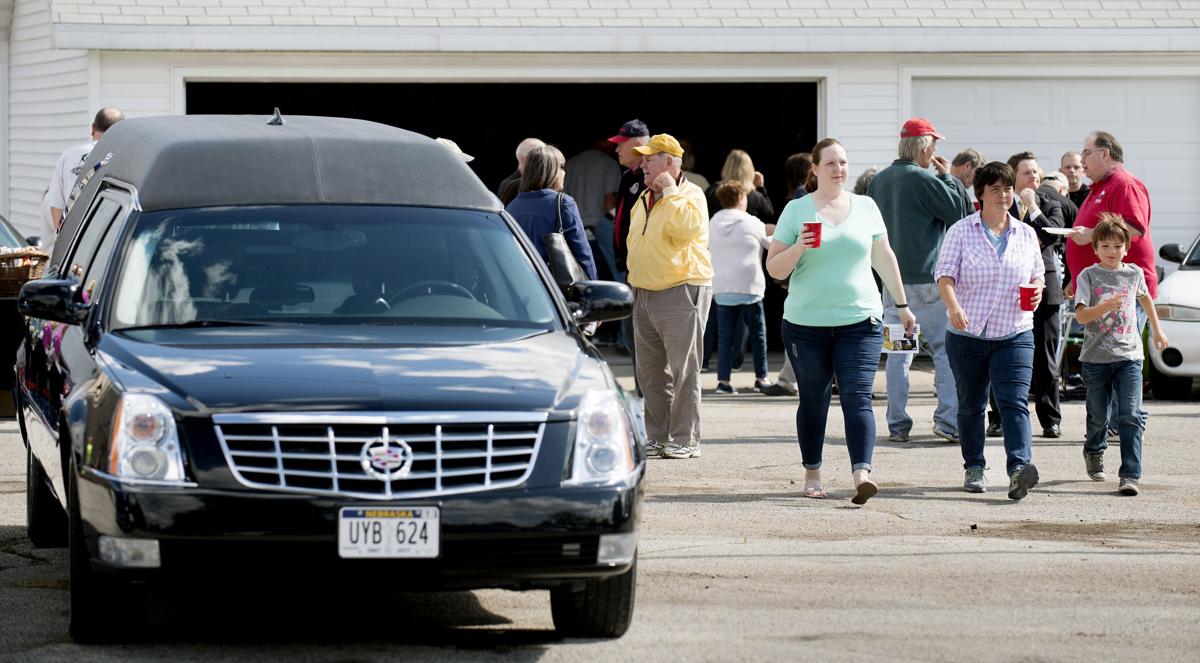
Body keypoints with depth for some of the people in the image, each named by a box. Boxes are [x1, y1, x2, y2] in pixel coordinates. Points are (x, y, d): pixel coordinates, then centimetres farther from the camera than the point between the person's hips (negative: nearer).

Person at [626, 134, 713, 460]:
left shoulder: (690, 195, -7)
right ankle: (658, 438, 16)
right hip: (645, 295, 8)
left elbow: (689, 226, -28)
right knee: (650, 372, 9)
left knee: (683, 370, -6)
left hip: (681, 292, -8)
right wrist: (634, 280, 22)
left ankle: (686, 441, -3)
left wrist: (670, 191, -19)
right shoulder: (644, 201, 17)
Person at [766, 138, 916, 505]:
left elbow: (884, 258, 17)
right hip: (806, 323, 0)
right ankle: (812, 473, 20)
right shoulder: (796, 211, 2)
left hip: (860, 321, 0)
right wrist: (799, 248, -17)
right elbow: (775, 268, 2)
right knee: (813, 401, 8)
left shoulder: (865, 207, 9)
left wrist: (902, 305, 19)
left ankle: (861, 474, -22)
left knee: (858, 398, -11)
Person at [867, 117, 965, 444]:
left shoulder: (879, 180, 9)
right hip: (926, 279, -6)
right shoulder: (924, 180, -13)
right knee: (945, 348, 0)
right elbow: (957, 212, -7)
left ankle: (897, 424, 7)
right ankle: (948, 419, -7)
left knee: (898, 351, 9)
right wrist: (949, 178, 3)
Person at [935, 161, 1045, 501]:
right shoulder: (962, 231, 0)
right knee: (971, 405, 10)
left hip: (1014, 335, 1)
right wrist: (953, 307, -28)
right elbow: (945, 274, -9)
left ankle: (1018, 467, -29)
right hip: (967, 334, -1)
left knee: (1014, 402, -15)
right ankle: (974, 468, 24)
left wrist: (1037, 292, -3)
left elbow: (1037, 276, 21)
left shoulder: (1026, 234, 10)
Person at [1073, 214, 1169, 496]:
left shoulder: (1134, 273, 6)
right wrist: (1107, 306, -29)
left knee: (1131, 417, -11)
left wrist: (1157, 330, 37)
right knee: (1098, 416, 13)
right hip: (1096, 357, -1)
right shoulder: (1089, 276, -4)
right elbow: (1081, 315, -13)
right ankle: (1094, 452, 44)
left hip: (1129, 356, 1)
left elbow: (1145, 297, 28)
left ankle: (1130, 475, -14)